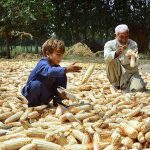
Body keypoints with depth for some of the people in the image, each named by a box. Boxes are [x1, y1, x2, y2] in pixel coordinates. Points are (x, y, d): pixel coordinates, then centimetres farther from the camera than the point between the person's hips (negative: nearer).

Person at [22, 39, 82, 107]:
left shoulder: (56, 66, -2)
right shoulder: (42, 64, -26)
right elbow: (49, 71, -50)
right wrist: (66, 69, -56)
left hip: (45, 94, 6)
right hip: (31, 92, -6)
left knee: (63, 77, -6)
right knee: (37, 84, -40)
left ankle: (57, 101, 1)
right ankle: (32, 103, -11)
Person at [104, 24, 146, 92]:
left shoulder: (133, 44, -4)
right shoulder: (109, 44, -7)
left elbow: (135, 64, -17)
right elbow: (106, 58, -29)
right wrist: (116, 53, -48)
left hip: (131, 72, 1)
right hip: (116, 73, 0)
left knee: (139, 88, -27)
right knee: (112, 59, -28)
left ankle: (124, 87, 7)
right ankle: (115, 85, -12)